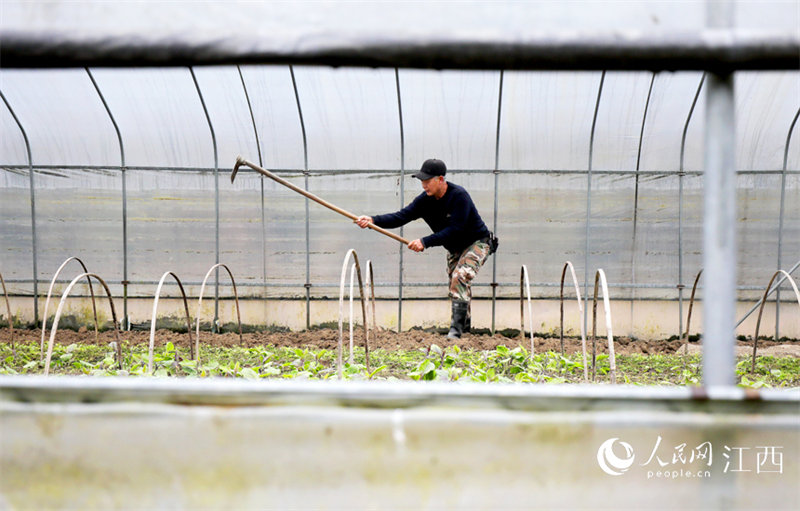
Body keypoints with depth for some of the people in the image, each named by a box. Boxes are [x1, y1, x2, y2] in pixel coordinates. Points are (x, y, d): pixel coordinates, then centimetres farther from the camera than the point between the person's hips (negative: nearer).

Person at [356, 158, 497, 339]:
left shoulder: (459, 196, -29)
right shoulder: (425, 200, -10)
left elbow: (454, 230, -33)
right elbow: (401, 216, -18)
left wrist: (425, 242, -39)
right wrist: (373, 220, -34)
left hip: (477, 243, -8)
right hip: (454, 249, 8)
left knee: (460, 277, -26)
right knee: (455, 284, 12)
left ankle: (456, 329, -28)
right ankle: (465, 328, 32)